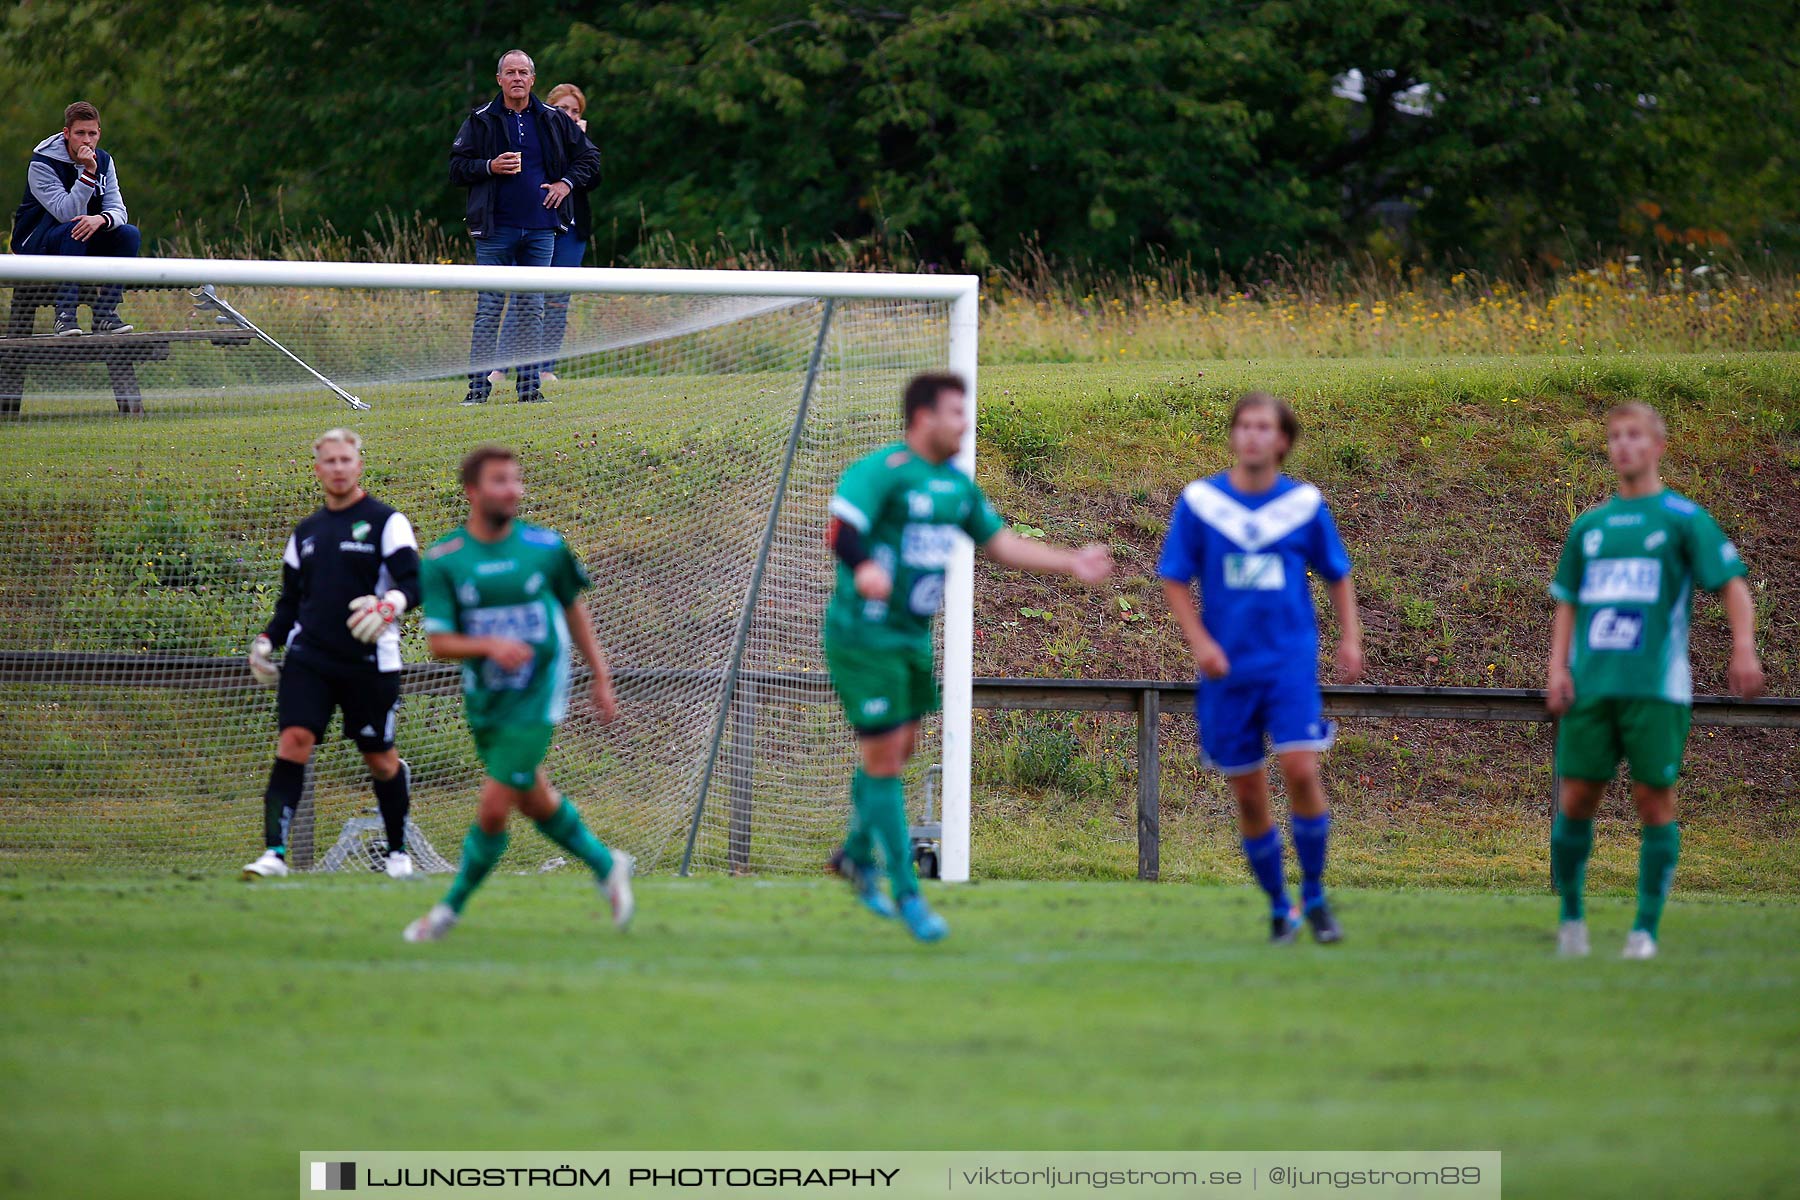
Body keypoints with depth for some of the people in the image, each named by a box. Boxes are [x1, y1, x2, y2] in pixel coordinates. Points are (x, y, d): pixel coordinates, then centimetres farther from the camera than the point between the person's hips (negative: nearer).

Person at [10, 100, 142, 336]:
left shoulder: (103, 161, 1)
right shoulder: (42, 165, -18)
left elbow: (118, 211, -8)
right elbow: (67, 213, -27)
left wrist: (101, 219, -32)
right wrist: (88, 173, -35)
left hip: (84, 245, 6)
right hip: (34, 243, -6)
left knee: (129, 234, -16)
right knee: (74, 230, -35)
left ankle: (105, 311, -14)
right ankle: (64, 315, -35)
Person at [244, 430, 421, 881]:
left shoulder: (386, 522, -1)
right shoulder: (305, 532, 16)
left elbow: (414, 583, -10)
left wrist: (390, 604, -30)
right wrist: (266, 640, 10)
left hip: (369, 664, -3)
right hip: (308, 658, 3)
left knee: (381, 760, 6)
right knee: (293, 741, -15)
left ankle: (398, 852, 26)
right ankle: (275, 852, -19)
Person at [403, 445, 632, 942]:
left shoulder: (546, 548, -8)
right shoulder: (442, 560, -9)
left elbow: (573, 608, 9)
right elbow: (439, 641, -12)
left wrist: (601, 677, 13)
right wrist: (490, 646, -31)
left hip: (535, 701, -3)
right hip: (483, 701, 3)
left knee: (492, 811, -9)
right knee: (536, 803, 18)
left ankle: (451, 907, 10)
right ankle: (606, 865, 42)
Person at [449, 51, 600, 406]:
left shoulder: (554, 120, 8)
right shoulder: (480, 121, 3)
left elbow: (589, 157, 18)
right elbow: (457, 168, 4)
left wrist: (567, 182, 2)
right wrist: (489, 167, -12)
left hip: (540, 229, 2)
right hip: (496, 228, -2)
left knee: (532, 309, 4)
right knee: (489, 308, -3)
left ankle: (530, 385, 7)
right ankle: (478, 386, -1)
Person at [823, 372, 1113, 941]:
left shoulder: (956, 484, 10)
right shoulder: (882, 472, -17)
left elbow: (999, 542, 18)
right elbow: (842, 527, -30)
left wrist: (1070, 563, 12)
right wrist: (864, 567, -51)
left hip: (914, 638, 8)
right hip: (864, 635, -8)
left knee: (898, 752, 18)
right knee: (884, 760, -4)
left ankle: (857, 854, 41)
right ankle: (906, 894, 3)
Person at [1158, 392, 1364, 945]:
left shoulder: (1305, 503, 2)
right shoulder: (1199, 500, 0)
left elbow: (1337, 576, 14)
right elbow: (1175, 581, 4)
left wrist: (1350, 638, 3)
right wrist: (1200, 642, -8)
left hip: (1291, 660, -1)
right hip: (1228, 669, 1)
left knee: (1300, 769, -18)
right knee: (1247, 793, 4)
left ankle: (1314, 896, -1)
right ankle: (1278, 908, 20)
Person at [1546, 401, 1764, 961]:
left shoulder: (1683, 517, 3)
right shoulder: (1589, 526, 16)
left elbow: (1732, 582, -3)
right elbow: (1567, 603, 20)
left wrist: (1743, 649, -17)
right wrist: (1558, 668, 6)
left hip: (1656, 685, -4)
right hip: (1590, 684, 4)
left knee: (1654, 799, -4)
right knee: (1575, 798, 1)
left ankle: (1646, 929, 2)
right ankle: (1571, 918, 15)